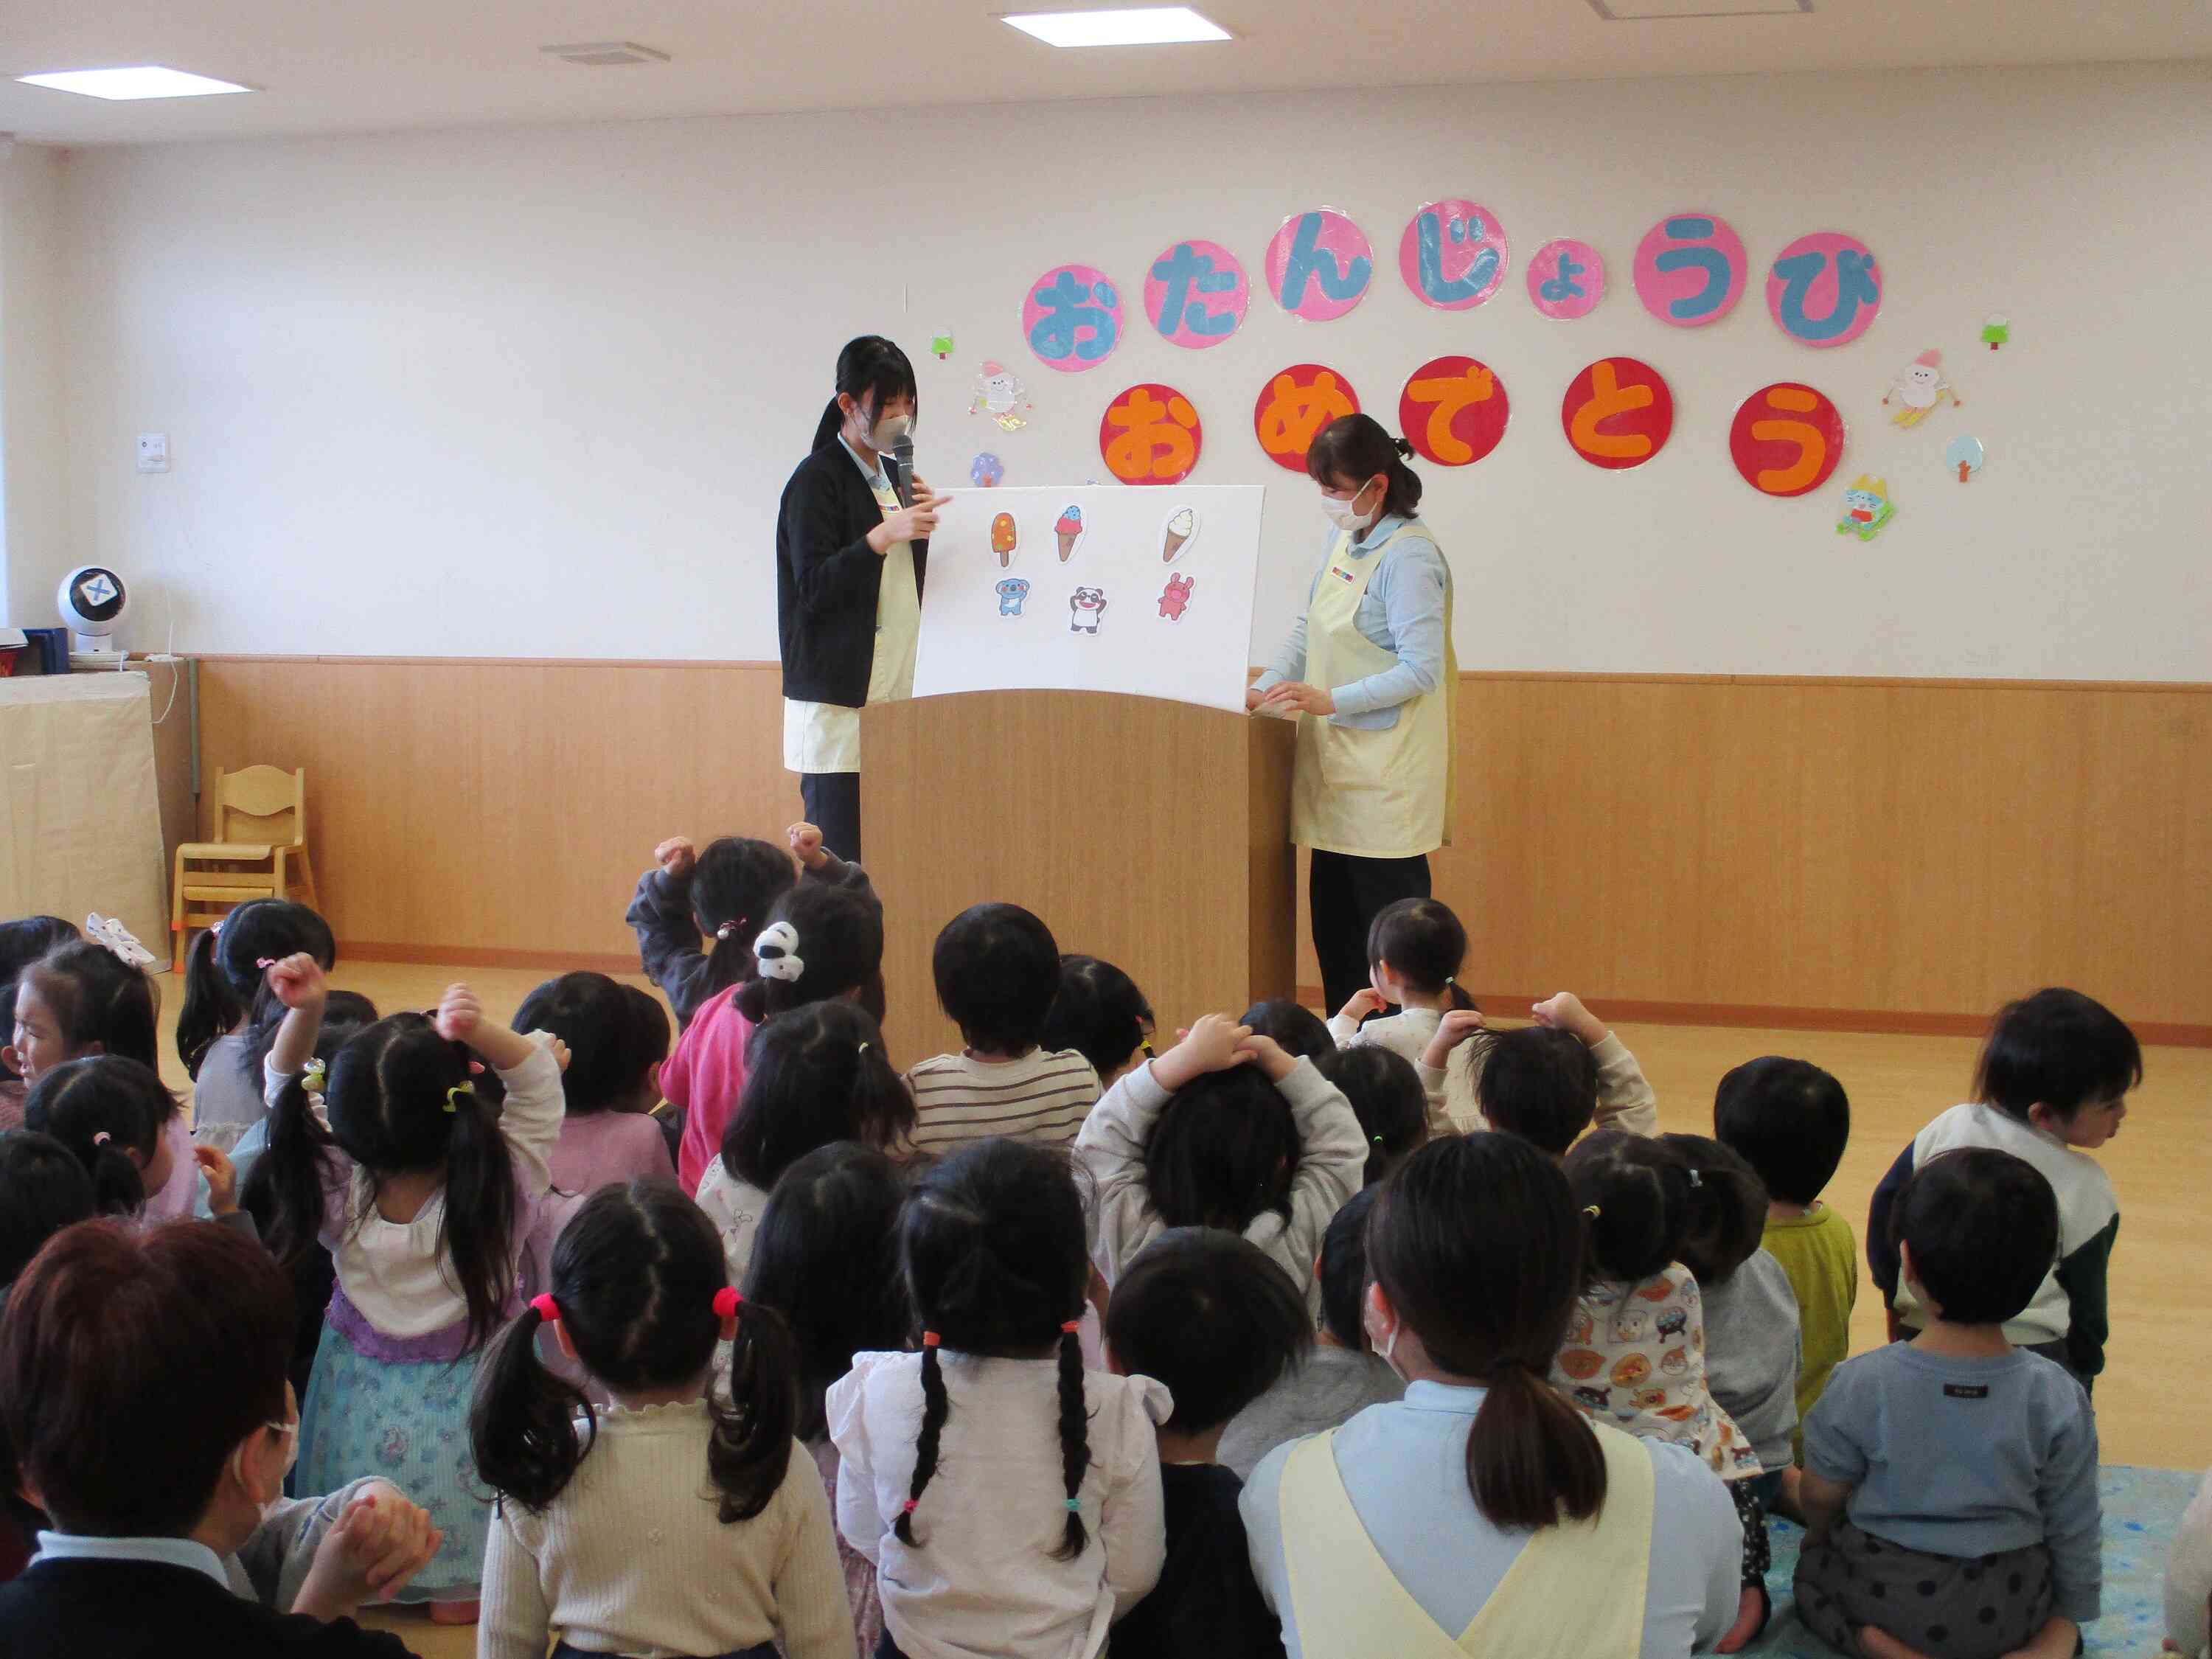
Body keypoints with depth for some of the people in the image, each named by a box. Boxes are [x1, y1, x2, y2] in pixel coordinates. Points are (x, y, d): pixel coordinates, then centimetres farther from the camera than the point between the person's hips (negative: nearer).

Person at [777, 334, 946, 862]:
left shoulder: (893, 473, 17)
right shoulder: (817, 480, -6)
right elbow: (813, 587, -14)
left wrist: (921, 521, 4)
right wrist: (884, 535, -25)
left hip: (896, 693, 7)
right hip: (838, 699, -7)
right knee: (839, 859, -8)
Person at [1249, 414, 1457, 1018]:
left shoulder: (1408, 557, -16)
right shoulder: (1344, 539, 10)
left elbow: (1422, 670, -20)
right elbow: (1307, 627, 19)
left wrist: (1329, 701, -24)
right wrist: (1263, 690, 7)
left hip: (1385, 773, -9)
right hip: (1338, 762, 9)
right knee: (1332, 915, 11)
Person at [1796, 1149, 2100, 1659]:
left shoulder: (1860, 1386, -20)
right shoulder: (2058, 1398, -17)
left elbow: (1820, 1502, -6)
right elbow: (2075, 1529, -5)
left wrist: (1823, 1540, 18)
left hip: (1883, 1597, -1)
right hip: (2011, 1613, 1)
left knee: (1812, 1562, 27)